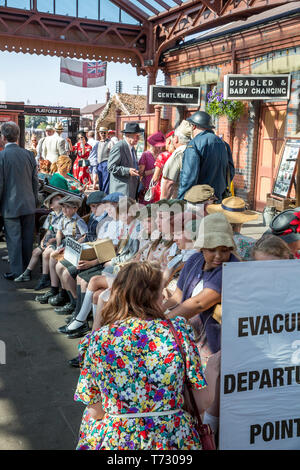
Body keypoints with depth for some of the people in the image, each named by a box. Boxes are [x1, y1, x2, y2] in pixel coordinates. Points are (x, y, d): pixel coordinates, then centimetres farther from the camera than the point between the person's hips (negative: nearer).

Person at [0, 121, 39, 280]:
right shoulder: (29, 154, 1)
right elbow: (35, 181, 7)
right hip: (29, 204, 5)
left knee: (14, 239, 4)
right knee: (27, 238, 14)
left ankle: (17, 272, 10)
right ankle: (28, 269, 26)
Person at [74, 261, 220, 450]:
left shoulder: (97, 340, -7)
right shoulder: (178, 331, -8)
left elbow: (96, 413, -3)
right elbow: (204, 402, -4)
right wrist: (213, 368, 13)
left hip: (115, 441, 0)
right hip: (172, 441, 1)